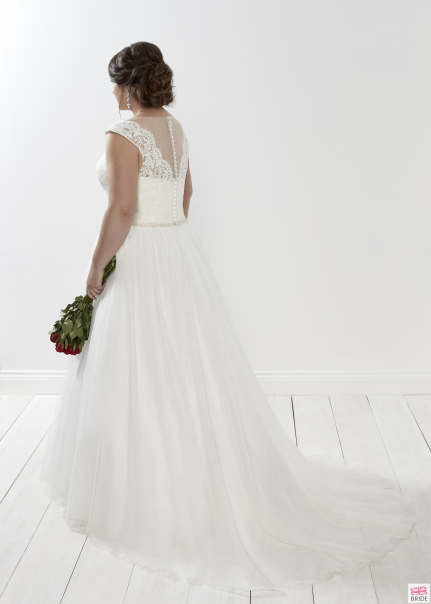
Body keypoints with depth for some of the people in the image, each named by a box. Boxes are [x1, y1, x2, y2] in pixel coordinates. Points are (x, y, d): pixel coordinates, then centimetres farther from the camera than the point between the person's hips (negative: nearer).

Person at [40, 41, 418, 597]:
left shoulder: (123, 135, -15)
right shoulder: (175, 128, 11)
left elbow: (122, 209, -21)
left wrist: (95, 269, -12)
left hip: (142, 263, -8)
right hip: (181, 251, 9)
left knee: (143, 376, 3)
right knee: (192, 368, 17)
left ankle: (152, 495, 18)